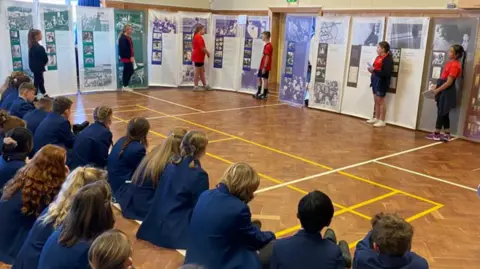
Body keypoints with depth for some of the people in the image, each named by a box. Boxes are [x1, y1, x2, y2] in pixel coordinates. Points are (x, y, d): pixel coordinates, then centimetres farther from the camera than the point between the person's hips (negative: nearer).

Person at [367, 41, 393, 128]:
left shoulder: (388, 59, -15)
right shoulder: (378, 57, 10)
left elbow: (386, 73, -23)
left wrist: (374, 70, -22)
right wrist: (372, 69, 3)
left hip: (382, 82, -9)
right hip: (376, 81, 9)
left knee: (381, 101, -2)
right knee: (376, 101, 14)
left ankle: (382, 121, 6)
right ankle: (376, 118, 23)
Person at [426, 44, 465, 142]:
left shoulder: (455, 65, -17)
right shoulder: (450, 63, 12)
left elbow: (449, 82, -19)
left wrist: (437, 90, -15)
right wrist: (436, 86, 6)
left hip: (447, 91, -10)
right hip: (443, 90, 10)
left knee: (441, 113, -2)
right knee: (444, 113, 11)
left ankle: (436, 134, 6)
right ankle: (447, 135, 17)